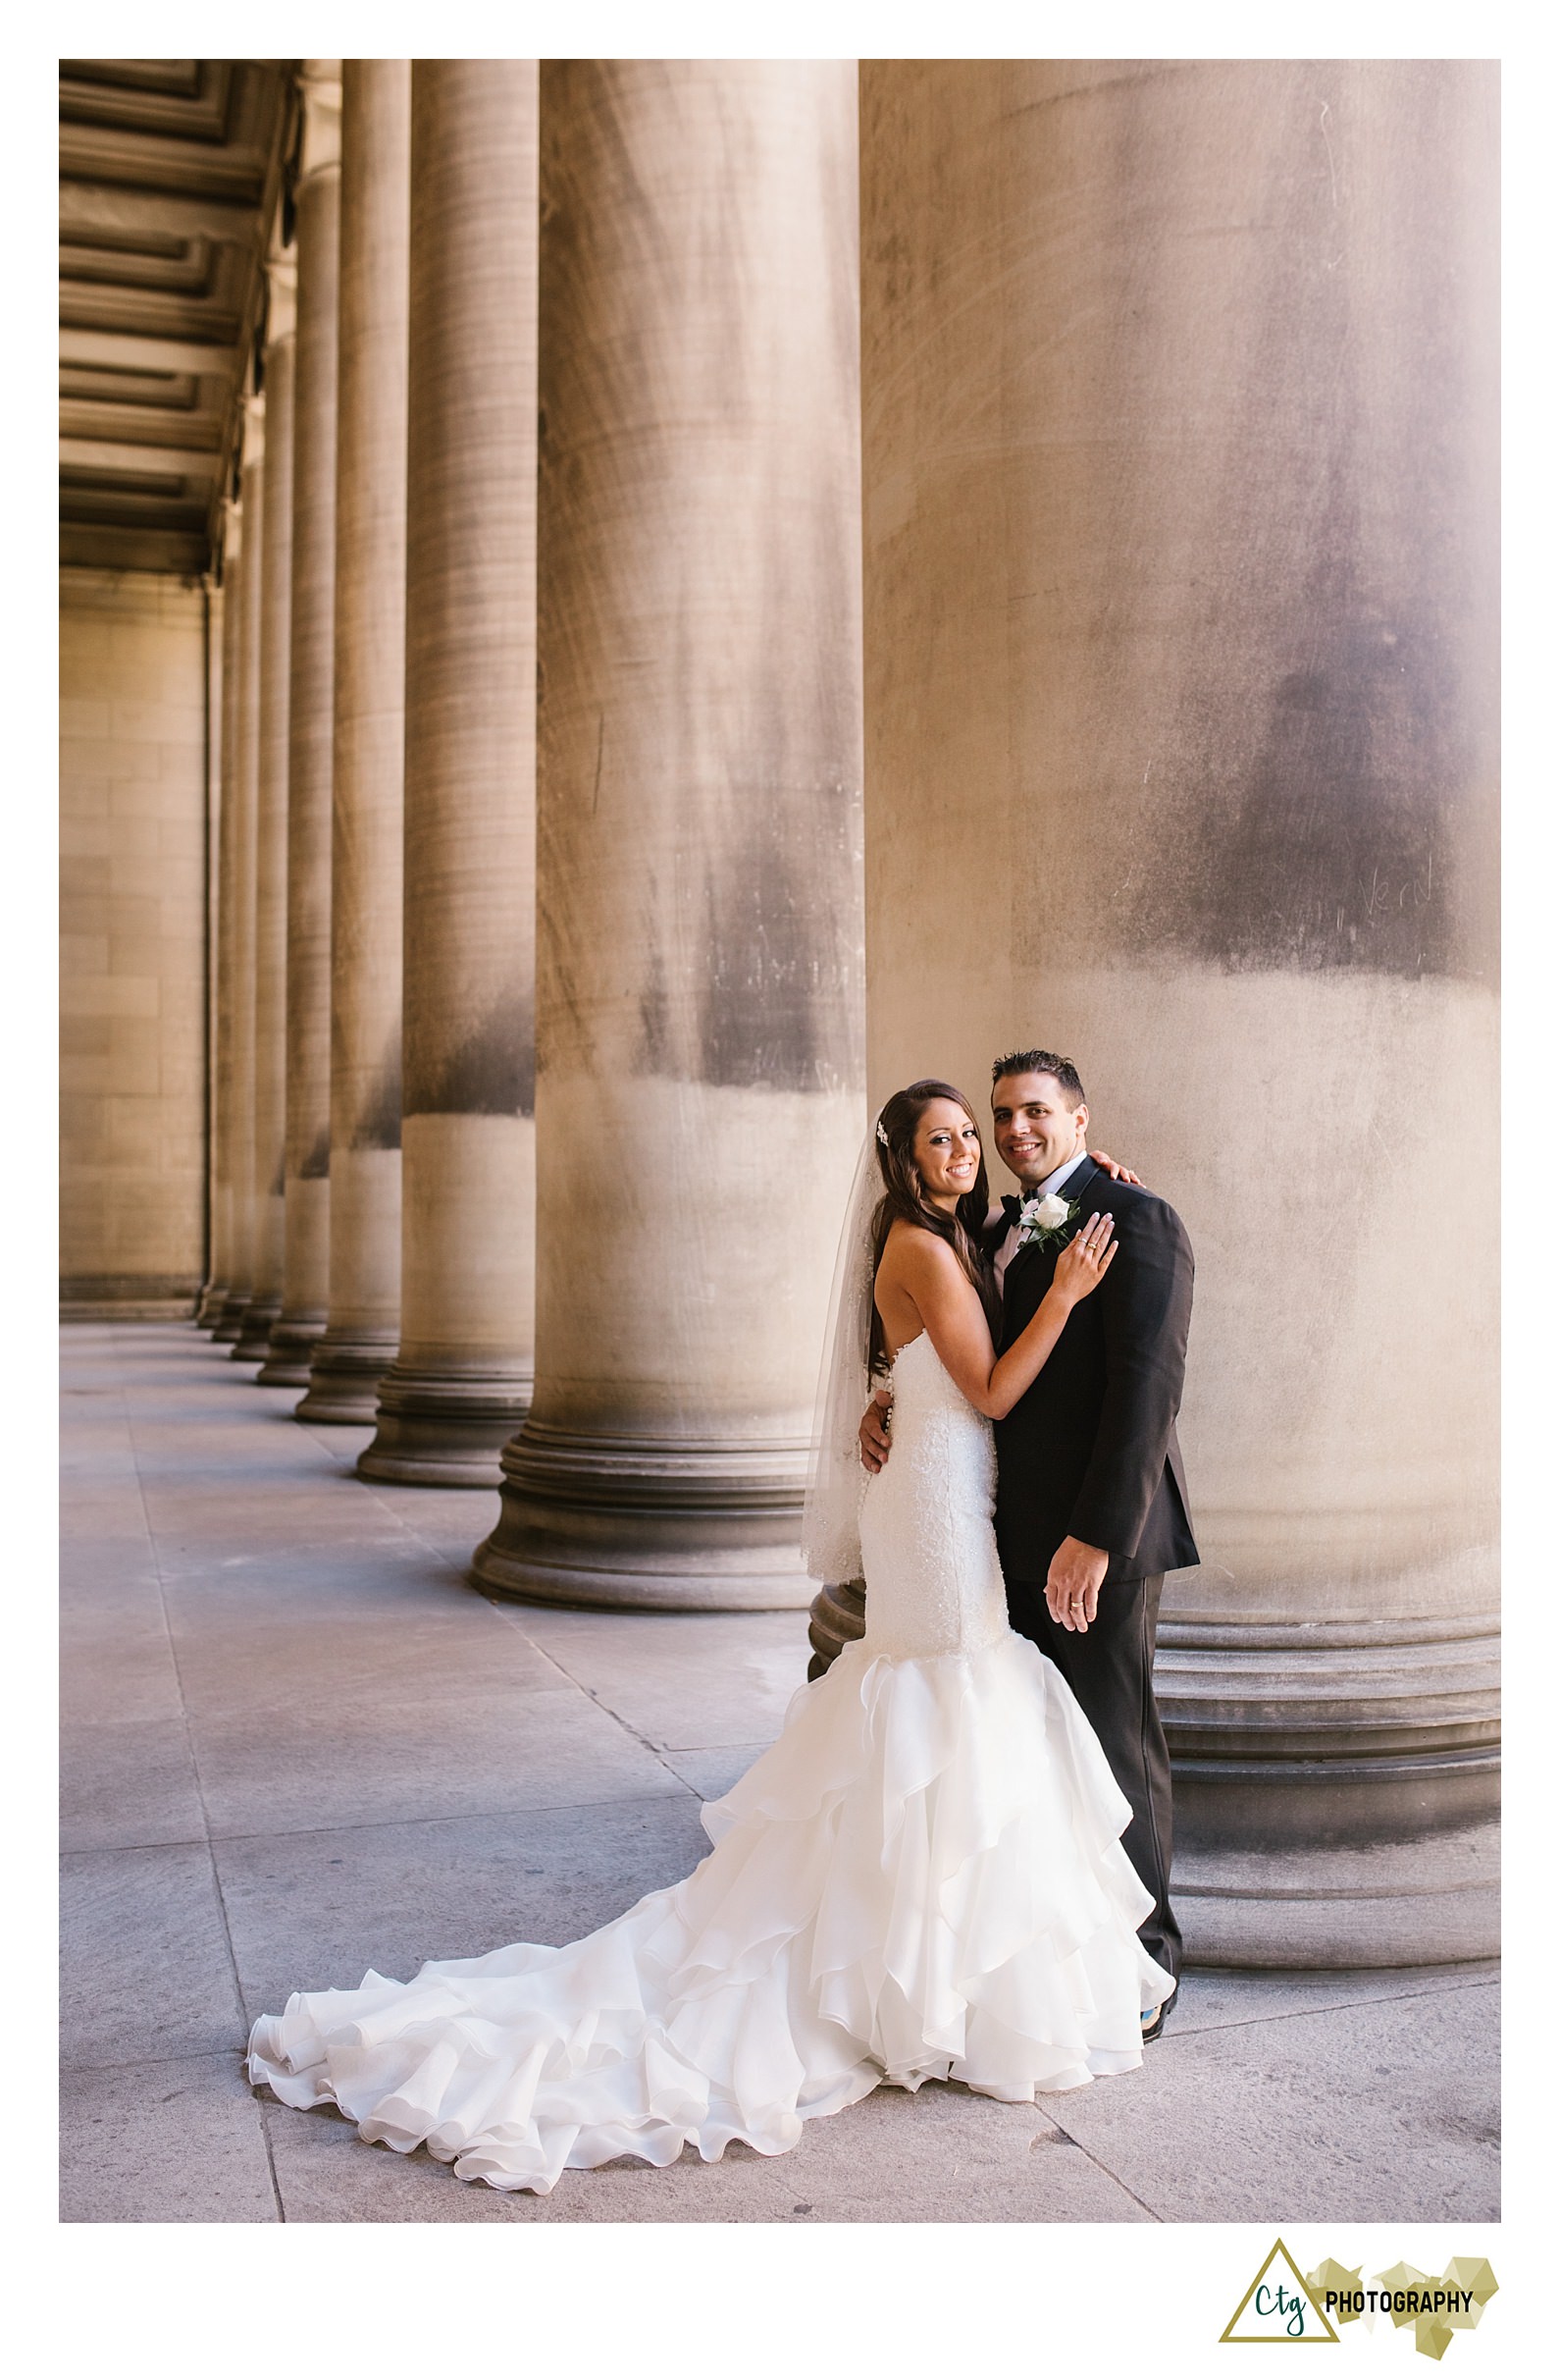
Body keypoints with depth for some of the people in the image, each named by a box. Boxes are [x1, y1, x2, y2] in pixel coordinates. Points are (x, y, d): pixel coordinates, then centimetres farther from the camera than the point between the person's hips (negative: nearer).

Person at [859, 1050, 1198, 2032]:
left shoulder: (1135, 1220, -11)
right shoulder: (1000, 1233, 14)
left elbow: (1150, 1387, -19)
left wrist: (1095, 1535, -24)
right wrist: (888, 1400, -2)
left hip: (1100, 1536, -8)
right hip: (1023, 1530, 8)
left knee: (1117, 1746, 3)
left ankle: (1142, 1962, 20)